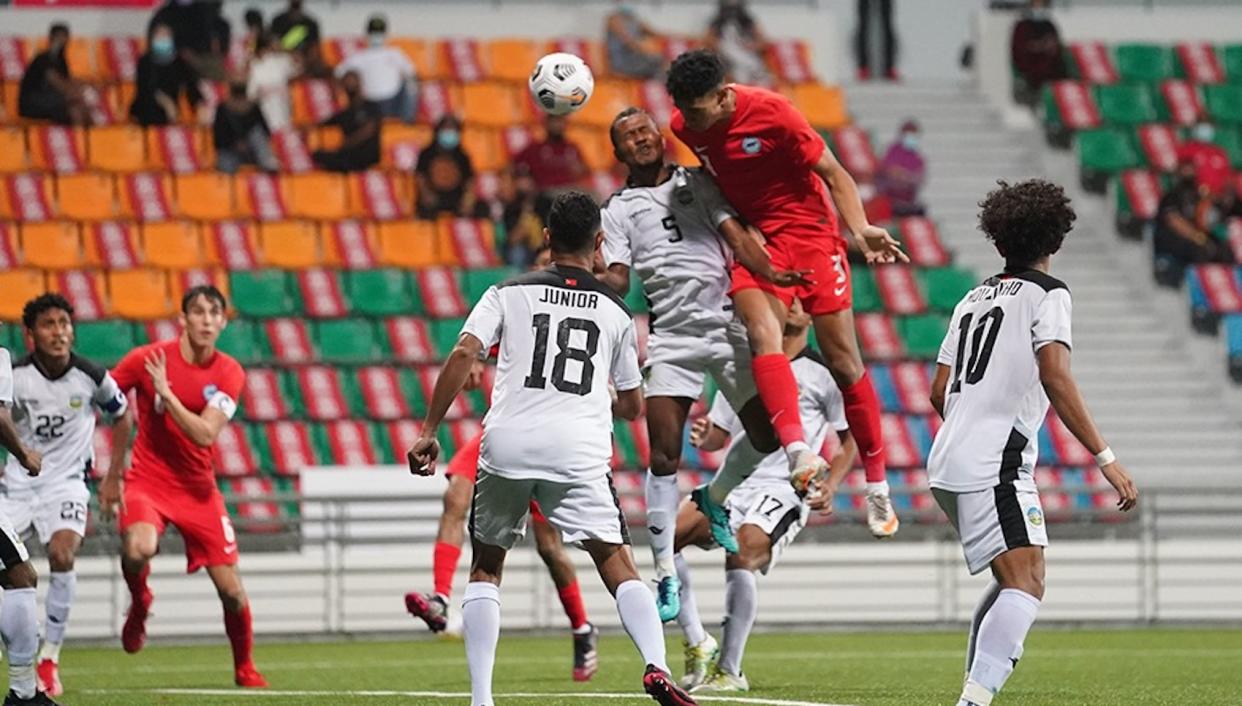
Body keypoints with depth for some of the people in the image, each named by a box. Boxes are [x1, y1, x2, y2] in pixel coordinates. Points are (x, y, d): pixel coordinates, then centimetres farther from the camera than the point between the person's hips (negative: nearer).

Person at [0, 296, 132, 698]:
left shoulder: (92, 377, -7)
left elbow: (121, 415, 12)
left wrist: (114, 476, 11)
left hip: (66, 482, -1)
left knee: (62, 555, -25)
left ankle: (50, 660, -15)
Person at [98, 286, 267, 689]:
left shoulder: (229, 374, -6)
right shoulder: (145, 359, -10)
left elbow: (205, 434, -19)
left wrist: (166, 392, -25)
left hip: (198, 487, 2)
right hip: (147, 480, -2)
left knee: (231, 589, -2)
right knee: (138, 549, -34)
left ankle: (245, 669, 23)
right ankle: (139, 604, 1)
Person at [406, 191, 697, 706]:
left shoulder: (509, 294, 10)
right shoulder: (616, 311, 14)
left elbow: (464, 355, -4)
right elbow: (632, 407, 21)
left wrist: (429, 430, -1)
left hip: (506, 446, 0)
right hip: (579, 452, 0)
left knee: (485, 566, 15)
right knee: (617, 564, 1)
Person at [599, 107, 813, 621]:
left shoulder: (697, 183, 13)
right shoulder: (618, 211, 11)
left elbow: (736, 236, 2)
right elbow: (618, 281, 1)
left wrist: (768, 272, -16)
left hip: (726, 322, 1)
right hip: (671, 335, -1)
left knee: (770, 438, -4)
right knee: (663, 452, -12)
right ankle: (665, 571, -8)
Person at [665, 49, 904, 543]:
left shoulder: (771, 112, -18)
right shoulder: (685, 127, -3)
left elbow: (832, 173, -12)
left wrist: (860, 229, -25)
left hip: (810, 233, -3)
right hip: (756, 241, 3)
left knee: (842, 360, -1)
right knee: (762, 333, -26)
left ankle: (877, 486, 12)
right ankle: (799, 452, -42)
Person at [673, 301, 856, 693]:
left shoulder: (822, 373, 6)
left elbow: (851, 439, 9)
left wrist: (830, 485, -7)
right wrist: (705, 437, -2)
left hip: (784, 489, -5)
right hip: (733, 482, 5)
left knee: (740, 556, -31)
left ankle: (729, 671, -20)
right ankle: (698, 646, -7)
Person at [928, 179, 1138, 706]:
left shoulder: (975, 298, 20)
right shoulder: (1048, 294, -1)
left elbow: (940, 392, 23)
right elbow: (1055, 378, -15)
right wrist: (1105, 458, -17)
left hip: (948, 465, 8)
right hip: (995, 466, -8)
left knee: (1014, 581, 19)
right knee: (1026, 587, -17)